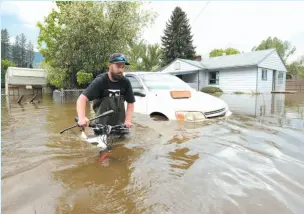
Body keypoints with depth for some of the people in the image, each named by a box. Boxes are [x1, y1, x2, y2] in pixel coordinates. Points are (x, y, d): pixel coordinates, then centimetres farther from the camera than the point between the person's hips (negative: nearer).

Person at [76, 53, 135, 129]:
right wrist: (82, 118, -39)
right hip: (101, 126, -2)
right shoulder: (100, 81, -14)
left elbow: (130, 103, 1)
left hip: (119, 126, 3)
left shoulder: (125, 82, -6)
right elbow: (82, 99, -22)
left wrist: (128, 121, -13)